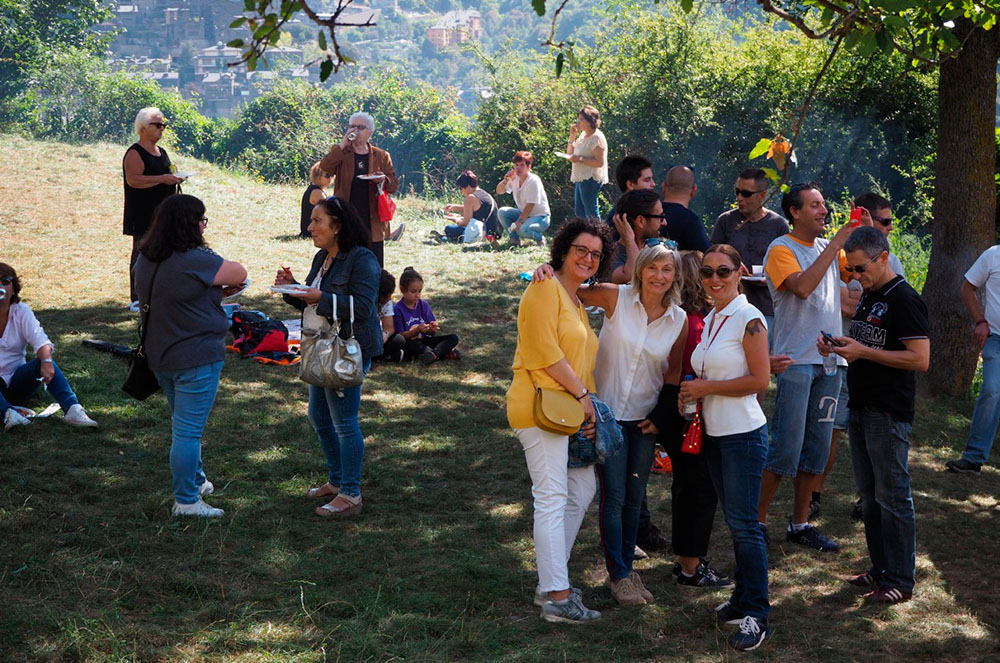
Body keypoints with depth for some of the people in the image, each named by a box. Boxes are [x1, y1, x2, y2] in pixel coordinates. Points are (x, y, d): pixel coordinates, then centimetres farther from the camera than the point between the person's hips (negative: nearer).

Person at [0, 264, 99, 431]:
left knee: (46, 363, -26)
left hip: (16, 381, 3)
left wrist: (46, 361, -33)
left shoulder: (22, 311, 3)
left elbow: (40, 340, -12)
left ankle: (73, 410, -42)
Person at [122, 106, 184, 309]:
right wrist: (162, 179, -25)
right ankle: (137, 299, -5)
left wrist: (175, 178, 12)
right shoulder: (135, 153, -11)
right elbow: (133, 179, -23)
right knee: (141, 253, -7)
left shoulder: (161, 152, 17)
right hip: (143, 215, -9)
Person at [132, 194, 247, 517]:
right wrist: (218, 267, 12)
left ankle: (196, 481, 38)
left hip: (160, 355, 9)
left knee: (183, 425, 23)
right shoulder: (196, 261, -22)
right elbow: (240, 274, -10)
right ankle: (186, 500, 2)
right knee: (188, 430, -3)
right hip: (196, 357, -9)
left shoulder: (146, 259, 3)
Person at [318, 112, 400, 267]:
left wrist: (384, 180, -14)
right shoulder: (339, 153, 8)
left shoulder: (381, 156, 11)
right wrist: (342, 145, -14)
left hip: (373, 222, 1)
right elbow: (324, 168, -10)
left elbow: (394, 185, 9)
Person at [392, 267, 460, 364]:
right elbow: (400, 335, -13)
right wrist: (417, 330, -27)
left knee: (453, 338, -10)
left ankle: (434, 354, -36)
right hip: (409, 343, -5)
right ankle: (445, 353, -40)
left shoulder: (423, 304, 4)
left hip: (424, 341, 5)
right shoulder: (397, 309, -10)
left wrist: (432, 329, -19)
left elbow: (431, 333, 6)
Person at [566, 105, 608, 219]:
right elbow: (569, 153, 16)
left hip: (590, 179, -10)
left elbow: (599, 162, -20)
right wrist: (572, 136, 4)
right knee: (579, 212, 13)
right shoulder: (583, 135, 13)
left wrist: (580, 159, -22)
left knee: (591, 212, -5)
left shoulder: (597, 137, -14)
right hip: (580, 179, 10)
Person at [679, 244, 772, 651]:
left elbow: (760, 379, -17)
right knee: (734, 521, 14)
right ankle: (743, 598, 23)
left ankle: (757, 614, 1)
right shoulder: (709, 319, 12)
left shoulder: (748, 319, -12)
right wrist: (691, 393, 5)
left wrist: (708, 388, -15)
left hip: (743, 434, -8)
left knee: (744, 523, -5)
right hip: (714, 433, 8)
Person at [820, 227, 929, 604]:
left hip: (889, 414, -9)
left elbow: (920, 359, -20)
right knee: (869, 495, 14)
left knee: (892, 497, -4)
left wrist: (863, 352, -20)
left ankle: (900, 580, 4)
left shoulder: (904, 300, -14)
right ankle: (880, 569, 23)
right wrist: (838, 347, 5)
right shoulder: (868, 296, 14)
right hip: (861, 408, 9)